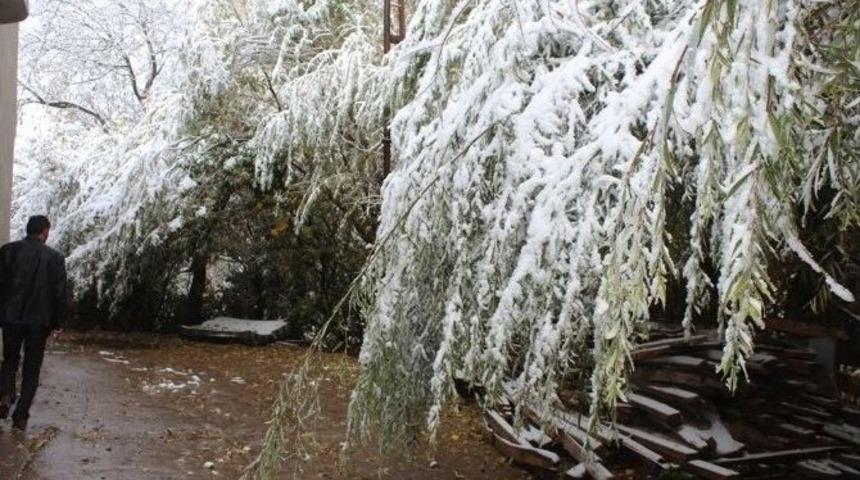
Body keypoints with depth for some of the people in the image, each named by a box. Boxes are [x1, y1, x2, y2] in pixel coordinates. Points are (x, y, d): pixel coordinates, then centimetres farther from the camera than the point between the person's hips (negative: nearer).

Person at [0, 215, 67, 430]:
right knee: (31, 368, 9)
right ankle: (21, 416, 7)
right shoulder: (55, 257, -6)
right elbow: (59, 293, -5)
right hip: (39, 320, -1)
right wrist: (56, 321, 5)